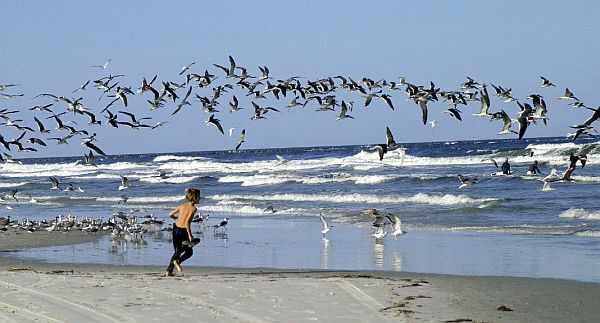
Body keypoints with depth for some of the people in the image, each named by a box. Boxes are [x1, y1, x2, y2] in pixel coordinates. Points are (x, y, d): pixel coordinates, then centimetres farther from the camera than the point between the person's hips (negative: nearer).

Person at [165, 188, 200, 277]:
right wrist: (190, 236, -18)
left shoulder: (182, 206, 9)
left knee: (177, 251, 19)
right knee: (189, 252, 12)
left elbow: (170, 215, 14)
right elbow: (187, 222, -20)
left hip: (175, 228, 6)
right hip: (183, 231, -6)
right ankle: (177, 261, -16)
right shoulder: (193, 208, -10)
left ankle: (169, 271, 12)